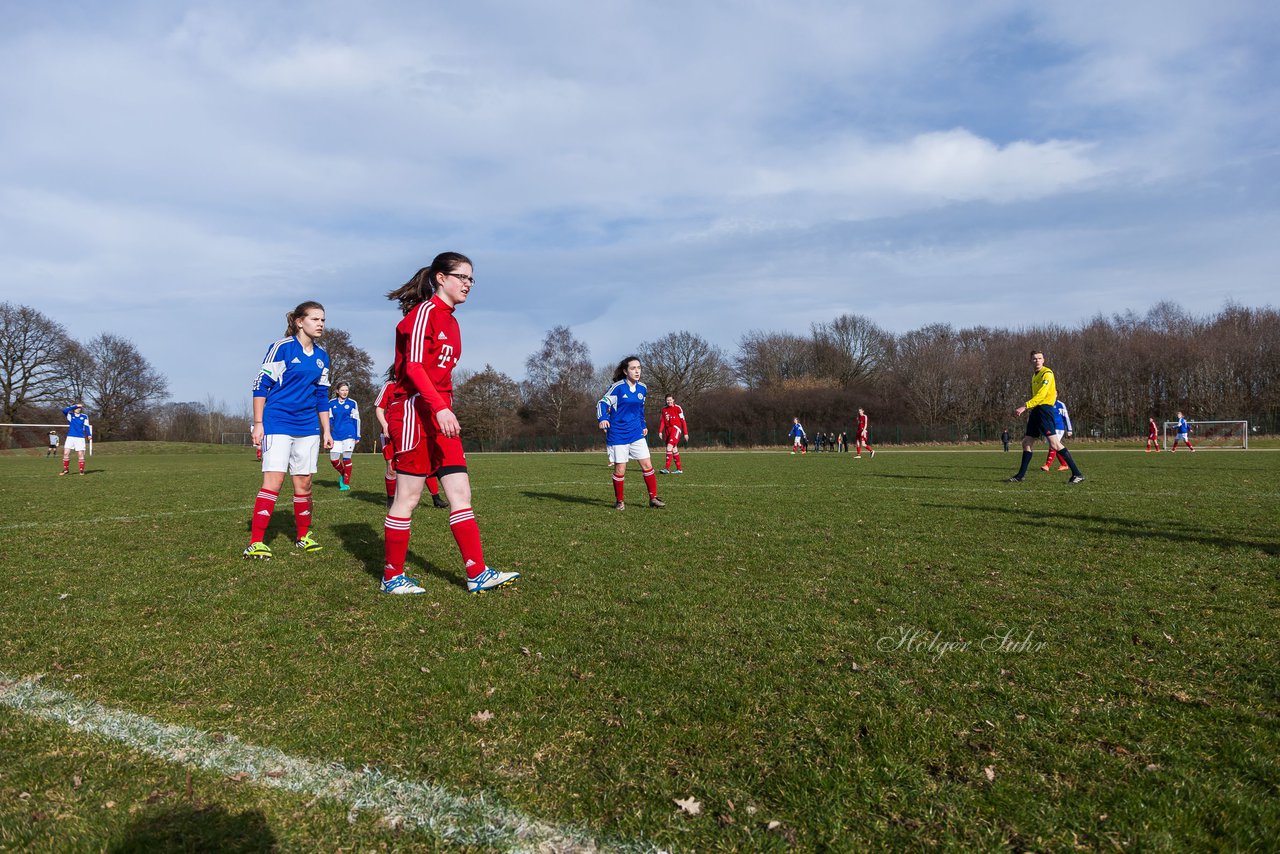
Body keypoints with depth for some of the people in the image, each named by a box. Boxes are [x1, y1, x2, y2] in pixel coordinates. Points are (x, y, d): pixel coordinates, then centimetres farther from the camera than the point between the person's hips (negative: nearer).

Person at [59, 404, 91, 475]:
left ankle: (82, 470, 4)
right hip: (70, 437, 1)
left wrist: (89, 435, -5)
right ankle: (66, 470, 7)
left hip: (80, 438, 0)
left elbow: (87, 426, 6)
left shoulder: (84, 416, 6)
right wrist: (75, 406, -14)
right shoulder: (70, 415, 5)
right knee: (66, 453, -4)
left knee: (81, 454, -4)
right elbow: (64, 410, -14)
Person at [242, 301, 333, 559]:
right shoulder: (282, 347, -7)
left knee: (304, 482, 8)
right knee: (274, 479, -12)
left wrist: (326, 431, 15)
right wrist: (258, 423, -11)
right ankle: (255, 542, -9)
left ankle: (303, 536, 22)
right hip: (277, 424, -6)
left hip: (308, 428, 6)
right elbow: (261, 385, -7)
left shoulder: (322, 357, 11)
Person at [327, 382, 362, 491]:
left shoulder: (352, 403, 2)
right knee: (333, 459, -2)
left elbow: (356, 420, 5)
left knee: (346, 458, -5)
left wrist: (357, 436, 3)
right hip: (336, 435, 2)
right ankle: (342, 474, 27)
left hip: (349, 434, -2)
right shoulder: (331, 403, 7)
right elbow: (329, 419, 12)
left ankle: (346, 484, 3)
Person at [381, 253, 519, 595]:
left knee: (461, 494, 4)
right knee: (407, 497, -1)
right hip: (414, 411, -9)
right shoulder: (425, 312, -8)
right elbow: (414, 366, -19)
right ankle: (392, 578, 12)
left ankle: (478, 575, 6)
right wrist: (441, 408, -29)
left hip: (439, 416, 9)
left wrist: (446, 411, 16)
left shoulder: (450, 321, 18)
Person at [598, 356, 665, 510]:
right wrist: (602, 419, -31)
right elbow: (602, 403, -13)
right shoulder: (617, 387, -13)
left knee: (647, 465, 1)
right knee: (620, 470, 0)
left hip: (636, 434, 5)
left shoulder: (642, 388, 5)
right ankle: (619, 502, 16)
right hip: (618, 435, -5)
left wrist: (643, 425, 19)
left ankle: (653, 498, 12)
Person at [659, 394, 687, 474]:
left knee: (669, 446, -20)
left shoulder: (677, 408, -2)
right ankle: (679, 469, 14)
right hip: (667, 429, 6)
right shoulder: (664, 409, 13)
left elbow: (683, 421, -1)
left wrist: (685, 433, -3)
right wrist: (660, 431, 1)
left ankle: (667, 469, -24)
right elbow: (663, 421, 15)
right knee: (674, 449, 7)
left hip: (676, 428, -6)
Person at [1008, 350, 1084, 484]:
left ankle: (1077, 474, -13)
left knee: (1054, 444, -16)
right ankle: (1020, 476, 17)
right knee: (1026, 443, 10)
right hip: (1036, 410, 9)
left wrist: (1024, 407, -23)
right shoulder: (1034, 376, 18)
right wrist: (1030, 410, 17)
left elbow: (1041, 395, -19)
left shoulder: (1047, 373, -9)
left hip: (1044, 409, -9)